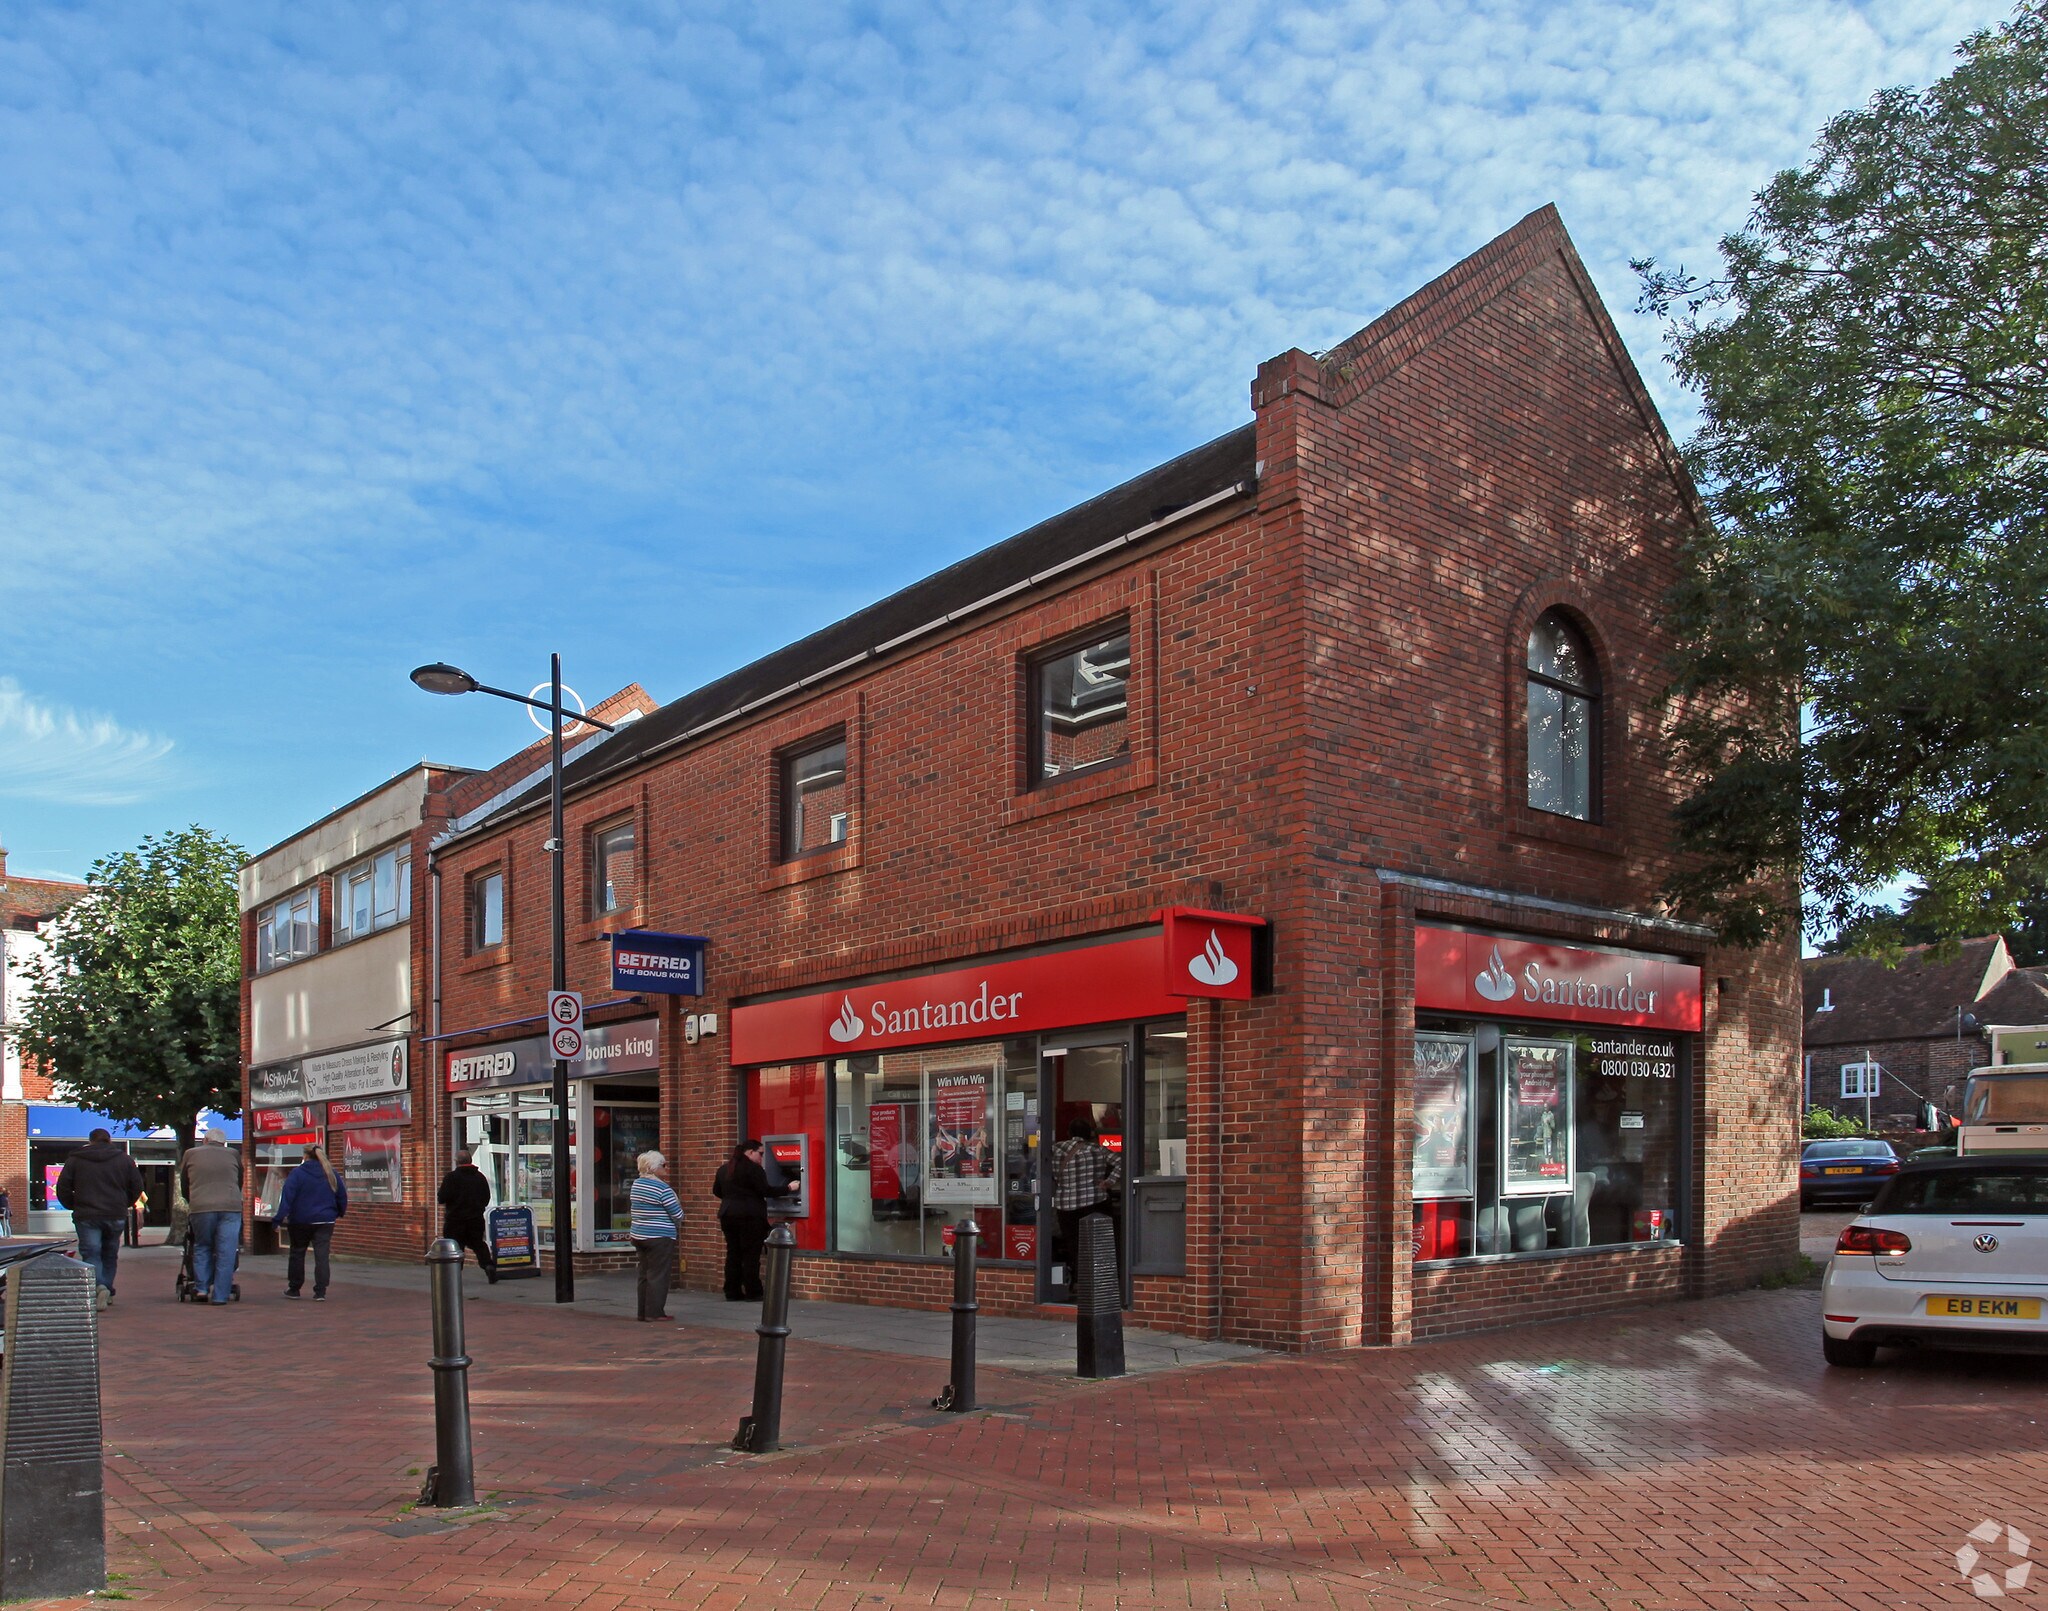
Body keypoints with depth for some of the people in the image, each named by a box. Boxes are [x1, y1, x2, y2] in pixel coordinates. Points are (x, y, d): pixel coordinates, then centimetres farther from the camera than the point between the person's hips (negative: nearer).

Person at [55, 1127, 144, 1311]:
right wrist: (124, 1205, 20)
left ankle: (98, 1286, -27)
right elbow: (137, 1186, 7)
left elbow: (62, 1188, 3)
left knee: (91, 1254, -5)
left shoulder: (75, 1159, 4)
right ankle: (107, 1292, 17)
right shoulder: (124, 1159, 6)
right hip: (115, 1216, 2)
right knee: (109, 1254, 15)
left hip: (87, 1215, -2)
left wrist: (73, 1206, 18)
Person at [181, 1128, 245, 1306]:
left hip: (201, 1207, 0)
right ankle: (220, 1295, 0)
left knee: (202, 1248, 18)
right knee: (226, 1253, 2)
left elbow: (184, 1183, 23)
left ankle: (202, 1287, 11)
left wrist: (190, 1203, 38)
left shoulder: (191, 1154, 15)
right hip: (230, 1207, 0)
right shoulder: (233, 1154, 16)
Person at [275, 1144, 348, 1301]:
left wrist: (281, 1217, -15)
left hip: (300, 1221, -2)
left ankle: (293, 1289, 23)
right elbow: (342, 1195, 10)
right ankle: (320, 1292, -6)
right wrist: (339, 1213, 25)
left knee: (297, 1254, 14)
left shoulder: (297, 1173, -6)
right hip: (325, 1221, 2)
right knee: (322, 1256, 0)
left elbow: (287, 1196, -14)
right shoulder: (331, 1174, 5)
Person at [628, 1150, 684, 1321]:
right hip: (660, 1237, -8)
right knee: (658, 1275, -1)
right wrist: (678, 1226, 8)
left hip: (638, 1235, 8)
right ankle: (654, 1312, -1)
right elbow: (677, 1214, -12)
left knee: (645, 1275, 13)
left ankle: (643, 1312, 16)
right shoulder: (663, 1188, -16)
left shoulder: (637, 1184, 6)